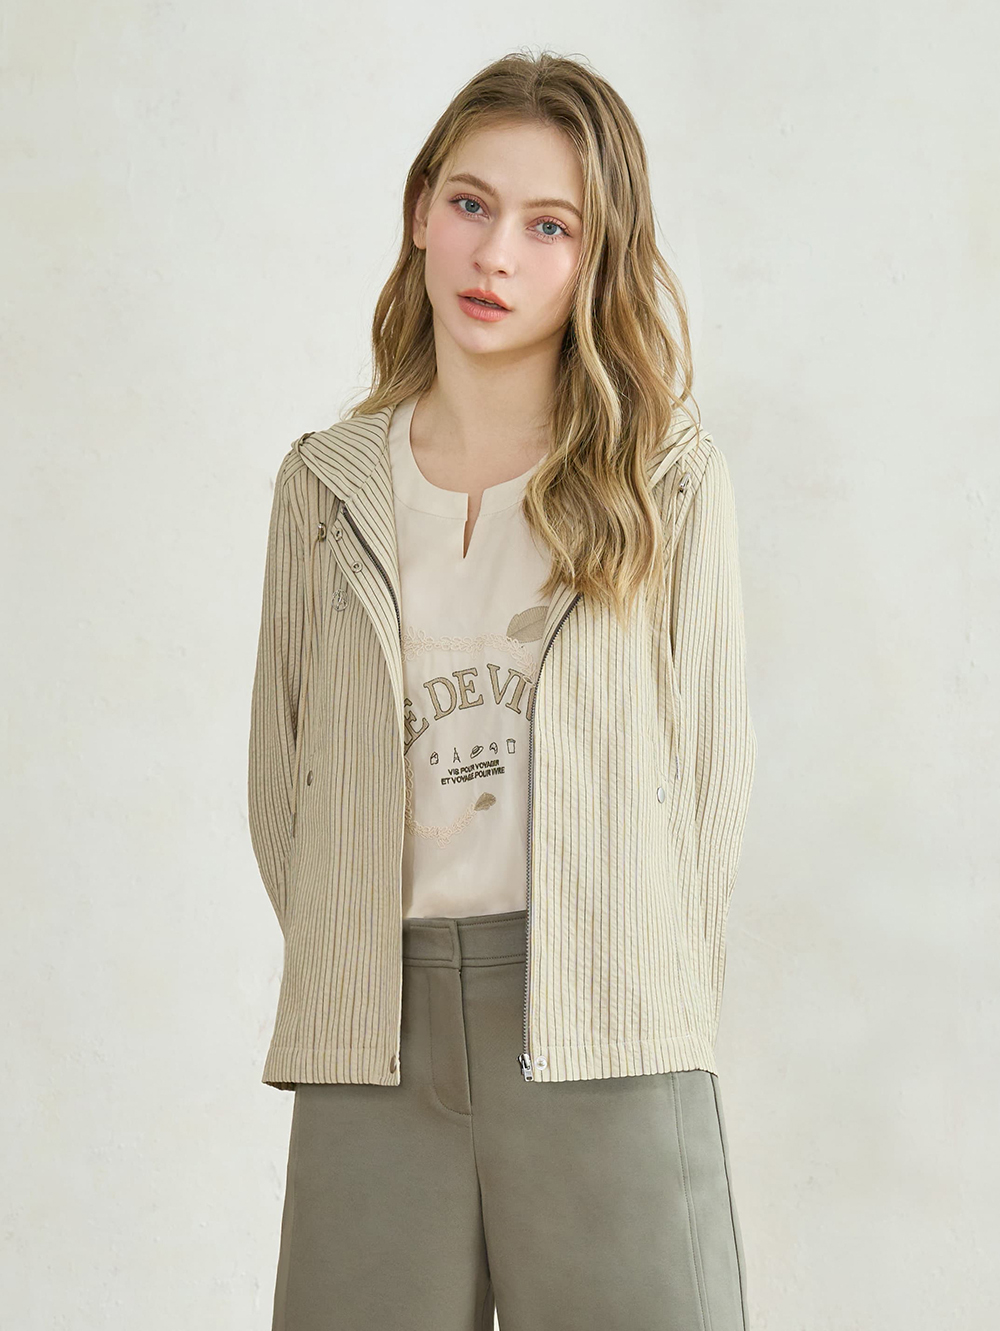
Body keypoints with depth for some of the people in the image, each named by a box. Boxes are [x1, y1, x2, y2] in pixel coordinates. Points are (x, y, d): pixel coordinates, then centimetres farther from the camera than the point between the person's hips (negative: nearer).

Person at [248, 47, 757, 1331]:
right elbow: (279, 777, 13)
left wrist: (638, 983, -2)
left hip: (601, 1036, -2)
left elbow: (710, 758, 4)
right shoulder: (328, 484, 11)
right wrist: (346, 982, 3)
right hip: (376, 1036, 2)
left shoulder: (665, 470, 5)